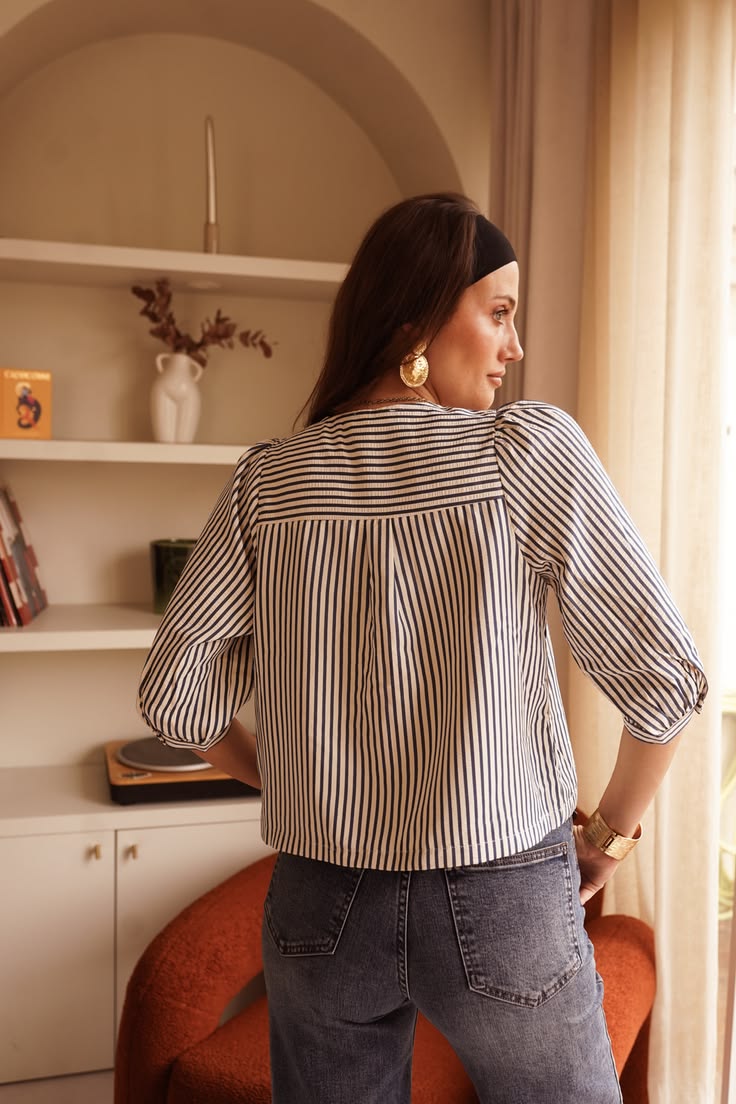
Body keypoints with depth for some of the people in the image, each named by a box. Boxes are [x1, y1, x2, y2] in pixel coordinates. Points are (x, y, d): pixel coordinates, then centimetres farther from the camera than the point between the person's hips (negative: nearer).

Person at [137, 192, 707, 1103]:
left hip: (320, 911, 3)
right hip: (502, 907, -2)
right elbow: (664, 675, -13)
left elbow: (176, 698, -1)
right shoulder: (530, 448, -13)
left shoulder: (268, 481, -4)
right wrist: (612, 830, 3)